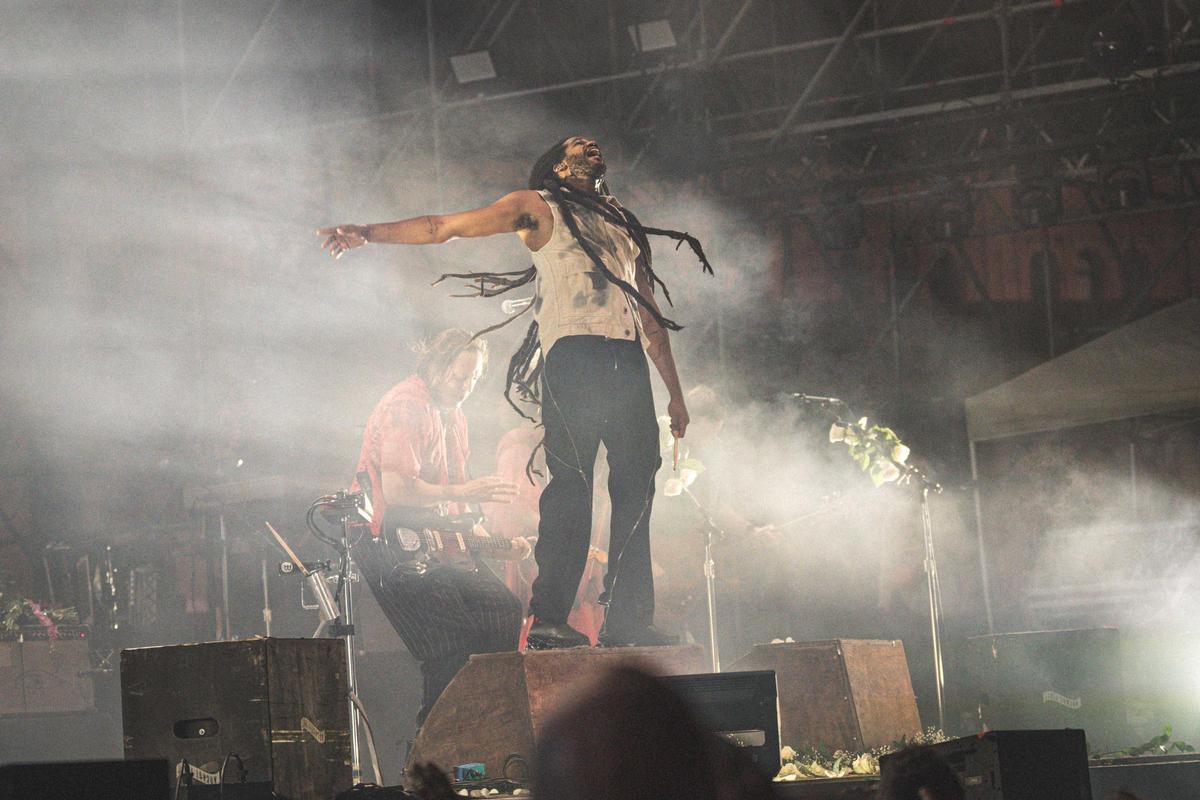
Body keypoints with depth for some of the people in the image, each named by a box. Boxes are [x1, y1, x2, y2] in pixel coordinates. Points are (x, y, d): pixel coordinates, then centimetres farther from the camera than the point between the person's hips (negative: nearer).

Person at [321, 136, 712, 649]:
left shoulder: (624, 227, 31)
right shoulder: (538, 207, 17)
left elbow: (650, 316, 29)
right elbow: (446, 226, 12)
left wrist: (675, 392, 22)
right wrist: (369, 233, 2)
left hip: (629, 359, 5)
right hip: (572, 352, -5)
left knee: (636, 485, -2)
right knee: (571, 480, -16)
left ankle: (628, 620, 0)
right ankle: (548, 618, -20)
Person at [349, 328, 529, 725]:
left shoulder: (452, 414, 18)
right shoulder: (405, 407, -15)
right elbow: (396, 489, -25)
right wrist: (465, 492, -19)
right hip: (391, 548, -10)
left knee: (504, 611, 3)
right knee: (456, 638, -19)